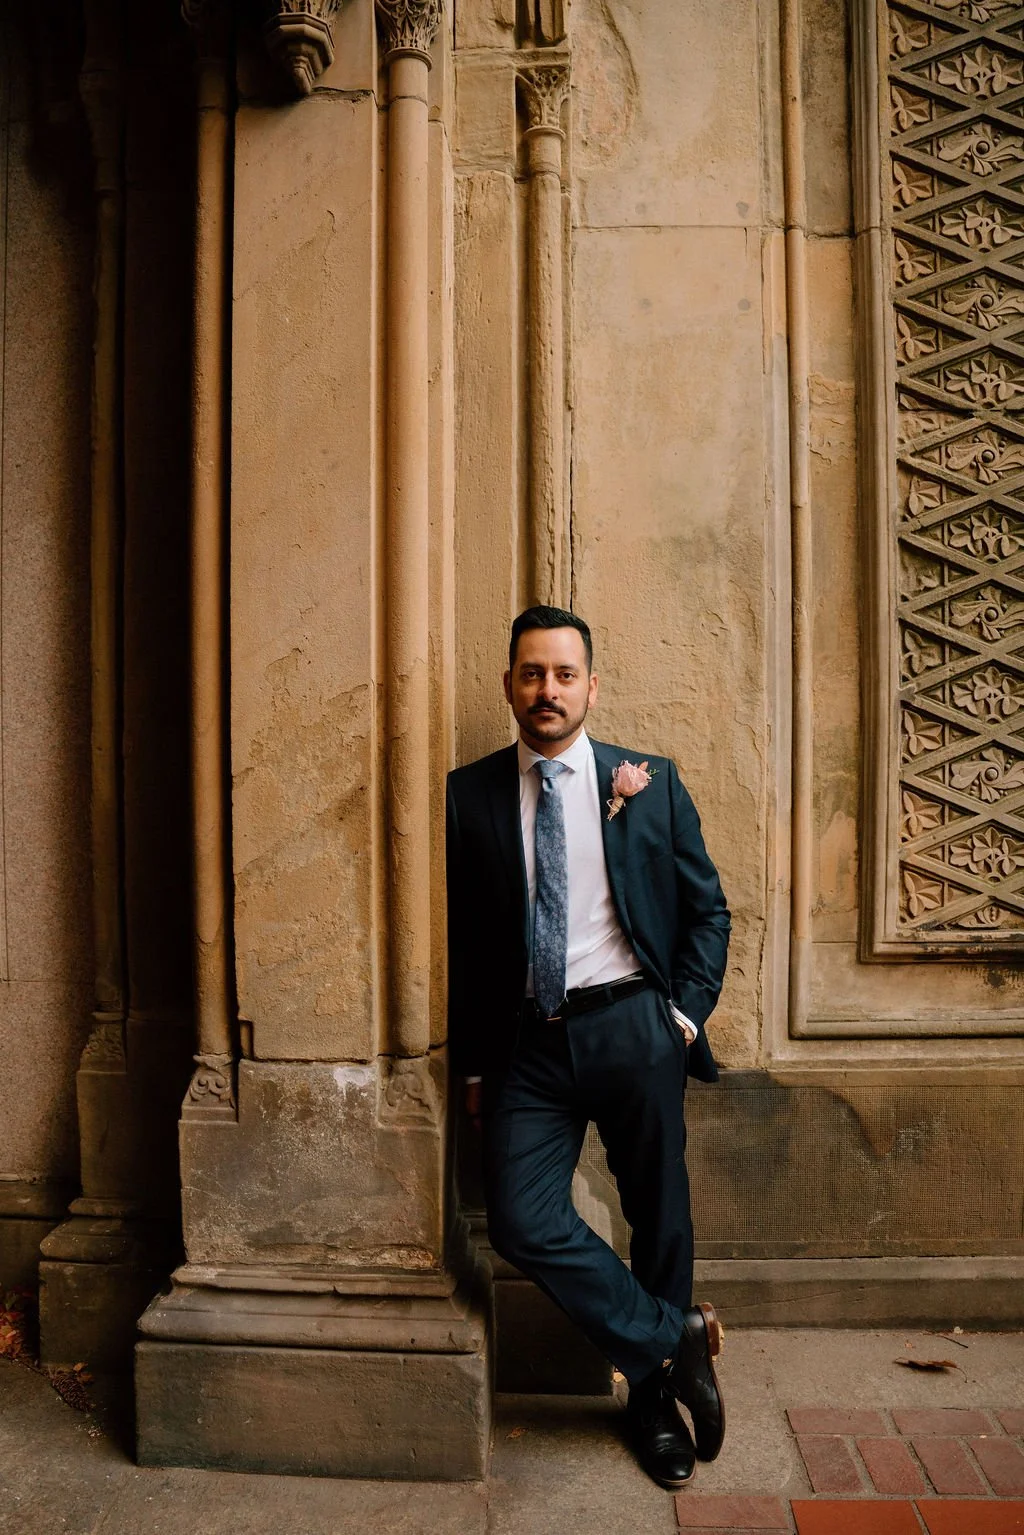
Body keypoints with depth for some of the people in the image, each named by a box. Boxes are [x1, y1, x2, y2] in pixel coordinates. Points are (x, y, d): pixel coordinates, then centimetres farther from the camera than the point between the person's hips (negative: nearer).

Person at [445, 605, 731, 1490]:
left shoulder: (649, 782, 4)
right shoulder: (470, 795, 4)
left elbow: (707, 909, 8)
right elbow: (461, 939, 6)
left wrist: (686, 1013, -2)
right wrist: (473, 1061, 5)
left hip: (634, 1027, 0)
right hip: (529, 1042, 1)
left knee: (659, 1217, 10)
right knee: (521, 1220, -9)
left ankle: (655, 1401, 35)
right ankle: (676, 1339, 14)